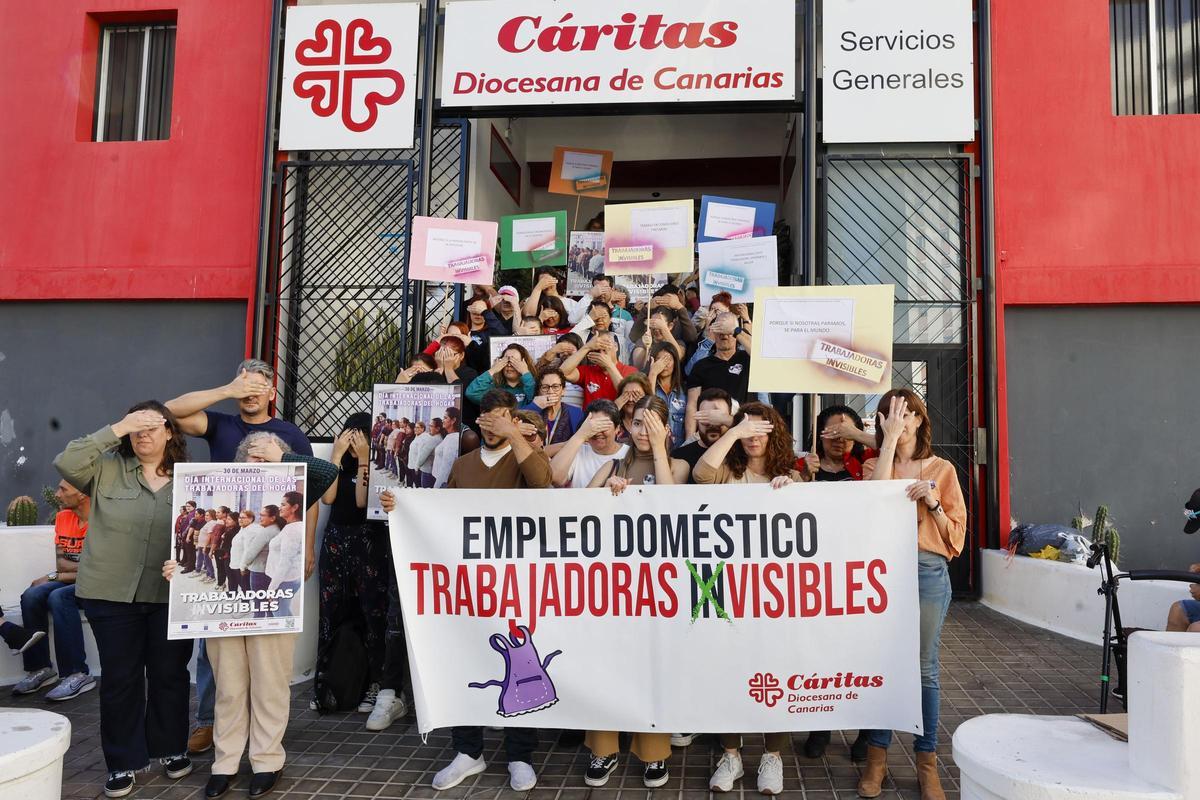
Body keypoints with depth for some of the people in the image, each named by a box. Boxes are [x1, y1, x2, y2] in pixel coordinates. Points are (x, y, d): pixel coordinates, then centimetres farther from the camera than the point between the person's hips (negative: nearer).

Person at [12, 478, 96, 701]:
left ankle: (77, 674, -25)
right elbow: (60, 564, 6)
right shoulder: (62, 518, 7)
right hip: (71, 582, 7)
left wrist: (54, 577, -7)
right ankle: (40, 668, -5)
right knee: (31, 596, -17)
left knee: (58, 597, -30)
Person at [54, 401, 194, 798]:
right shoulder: (107, 470, 1)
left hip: (171, 596, 1)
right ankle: (123, 761, 23)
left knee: (170, 674, 12)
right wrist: (117, 428, -16)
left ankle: (171, 748, 30)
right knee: (120, 677, 9)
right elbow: (66, 464, -16)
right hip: (111, 594, 0)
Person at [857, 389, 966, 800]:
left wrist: (932, 502, -11)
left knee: (925, 669, 5)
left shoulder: (942, 469, 8)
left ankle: (926, 761, 17)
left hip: (928, 571, 0)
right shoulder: (874, 466, 10)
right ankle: (877, 755, 16)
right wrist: (889, 439, -12)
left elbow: (956, 533, 6)